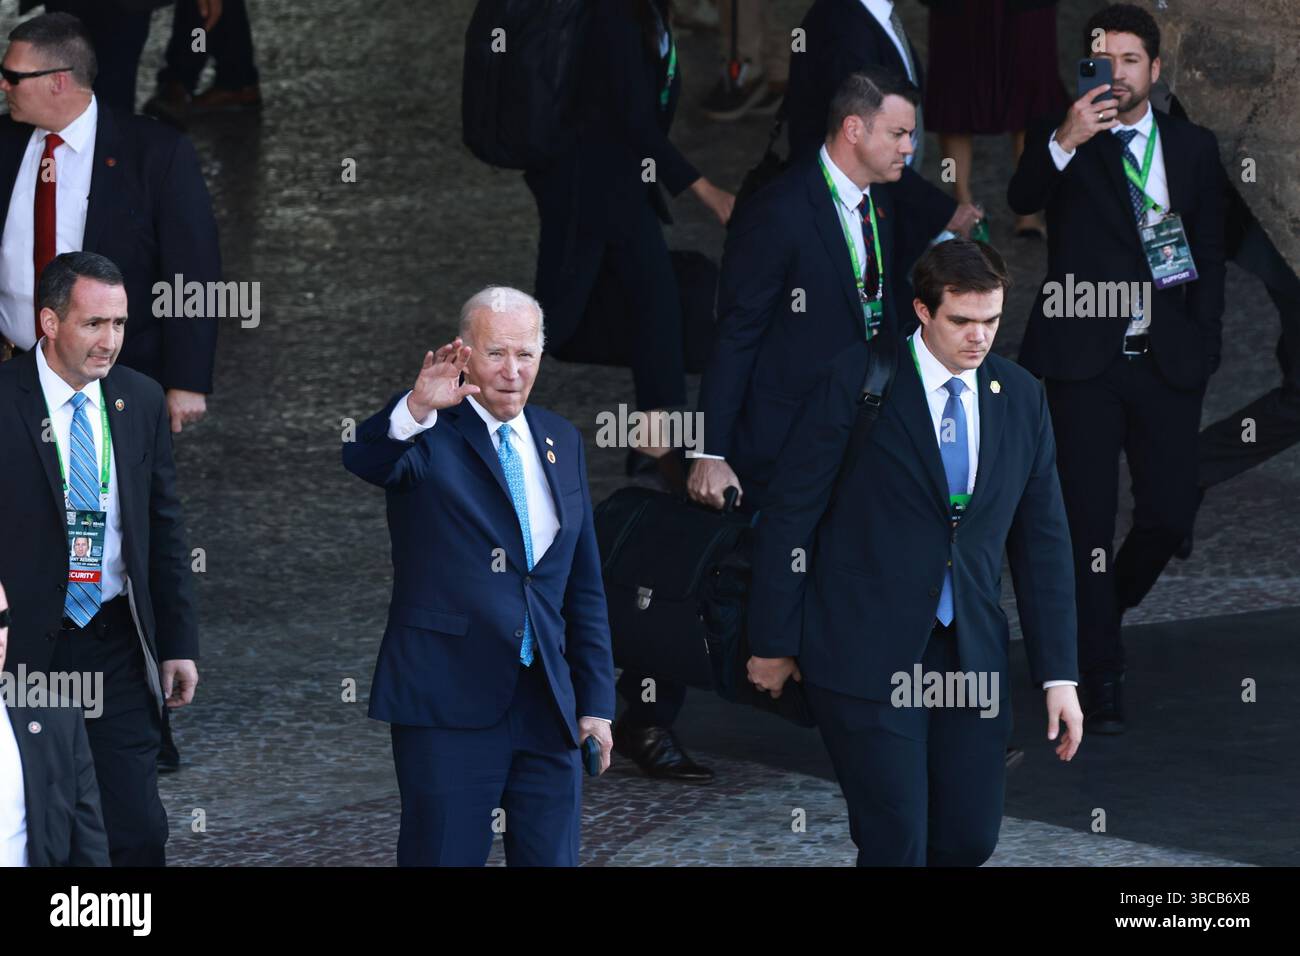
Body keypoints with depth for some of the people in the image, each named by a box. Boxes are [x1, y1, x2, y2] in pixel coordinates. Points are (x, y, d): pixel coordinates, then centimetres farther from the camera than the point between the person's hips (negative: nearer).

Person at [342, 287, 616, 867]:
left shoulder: (562, 442, 13)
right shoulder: (427, 436, -3)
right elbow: (362, 460, -28)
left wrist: (596, 701, 11)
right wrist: (416, 409, -47)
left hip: (546, 706, 5)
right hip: (449, 704, -5)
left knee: (551, 858, 7)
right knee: (444, 858, -1)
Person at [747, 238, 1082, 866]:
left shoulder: (1021, 398, 7)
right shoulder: (858, 379, -8)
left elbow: (1042, 542, 10)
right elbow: (789, 514, -4)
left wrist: (1059, 677, 6)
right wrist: (773, 643, -3)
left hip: (970, 656, 5)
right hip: (866, 655, -5)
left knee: (970, 839, 4)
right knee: (896, 843, -8)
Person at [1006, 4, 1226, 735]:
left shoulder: (1194, 148, 10)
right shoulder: (1064, 143, 2)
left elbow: (1211, 254, 13)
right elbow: (1022, 200, -18)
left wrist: (1203, 345, 4)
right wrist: (1064, 143, -35)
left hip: (1168, 358, 3)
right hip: (1086, 358, -2)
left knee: (1171, 513, 0)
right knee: (1090, 518, -2)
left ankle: (1102, 606, 30)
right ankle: (1103, 676, 4)